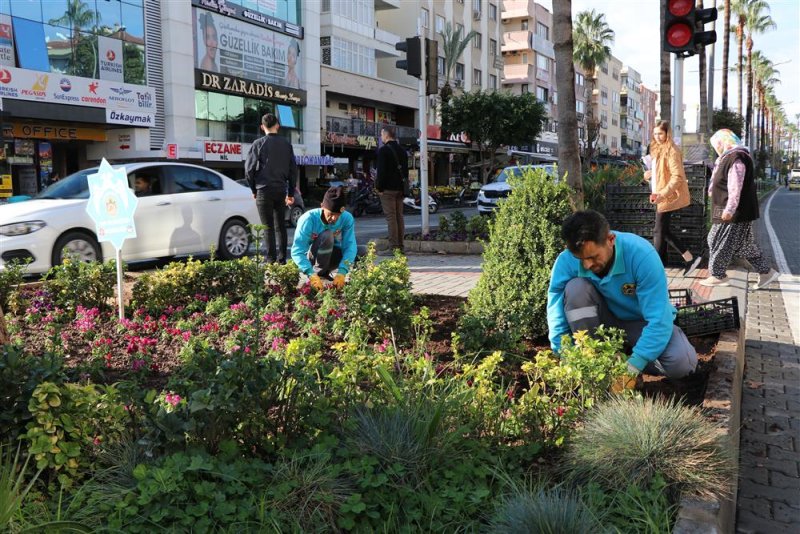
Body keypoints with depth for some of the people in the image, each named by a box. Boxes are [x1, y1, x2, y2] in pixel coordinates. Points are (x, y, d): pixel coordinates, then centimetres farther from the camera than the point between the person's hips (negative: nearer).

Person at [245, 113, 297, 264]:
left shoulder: (259, 143, -3)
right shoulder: (286, 144, 8)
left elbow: (249, 168, -4)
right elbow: (293, 169, 11)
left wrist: (254, 189, 8)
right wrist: (291, 193, 16)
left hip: (264, 190, -3)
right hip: (281, 190, 4)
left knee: (268, 227, -2)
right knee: (281, 225, 11)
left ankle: (271, 260, -5)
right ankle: (282, 259, 11)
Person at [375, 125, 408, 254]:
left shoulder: (383, 150, -10)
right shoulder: (402, 151, 15)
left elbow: (381, 171, -15)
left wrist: (379, 187, -8)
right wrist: (403, 188, 18)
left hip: (387, 189, -7)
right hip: (400, 189, 8)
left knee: (391, 217, -8)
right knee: (399, 217, 9)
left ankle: (393, 247, -10)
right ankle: (400, 246, 12)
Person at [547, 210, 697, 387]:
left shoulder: (641, 255, -32)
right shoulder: (567, 261, -25)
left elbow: (659, 319, -33)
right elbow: (557, 310, -21)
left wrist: (632, 367, -37)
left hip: (643, 322, -1)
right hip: (605, 320, 2)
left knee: (682, 363, -30)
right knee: (575, 288, -30)